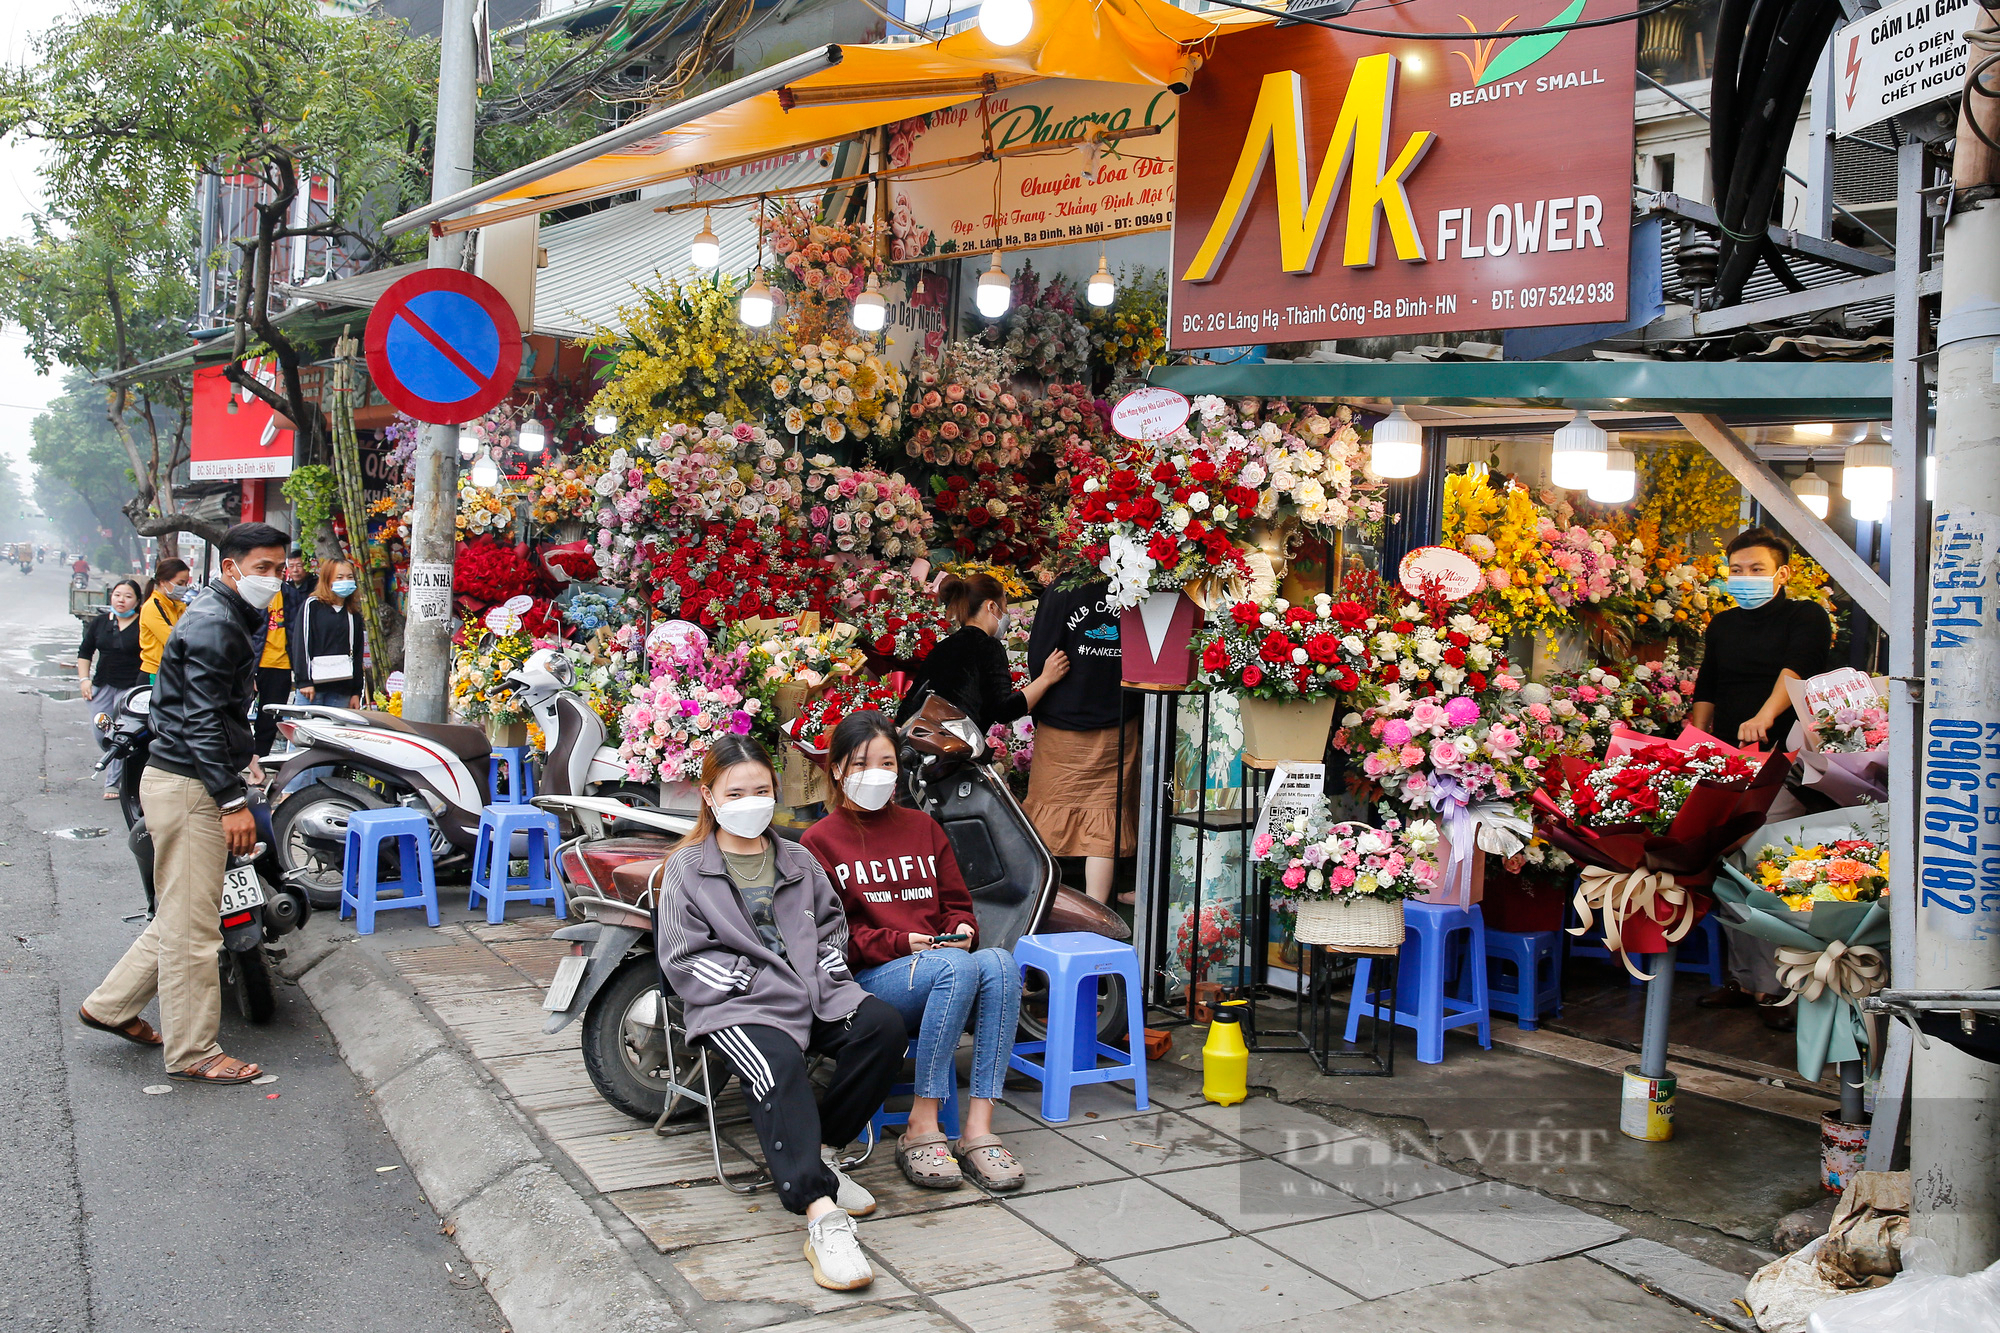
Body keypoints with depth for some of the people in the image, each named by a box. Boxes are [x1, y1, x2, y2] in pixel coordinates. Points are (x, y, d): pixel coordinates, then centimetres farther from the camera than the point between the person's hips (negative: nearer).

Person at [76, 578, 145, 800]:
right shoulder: (100, 623, 10)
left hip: (131, 688, -5)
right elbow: (85, 652, 17)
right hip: (102, 686, 5)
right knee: (102, 736, 5)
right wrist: (84, 679, 7)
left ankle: (113, 782, 0)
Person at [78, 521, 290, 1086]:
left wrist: (243, 755, 21)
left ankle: (111, 1005, 30)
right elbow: (201, 720, -23)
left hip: (188, 783, 11)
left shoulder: (228, 619, 16)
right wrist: (233, 801, -23)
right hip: (189, 788, -11)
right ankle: (192, 1053, 4)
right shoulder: (214, 625, -17)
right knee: (191, 923, -3)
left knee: (181, 915, 18)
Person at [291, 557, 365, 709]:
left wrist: (356, 692, 12)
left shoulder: (354, 615, 15)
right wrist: (304, 681, -11)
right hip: (313, 684, -4)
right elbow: (301, 644, -4)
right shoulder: (311, 606, 2)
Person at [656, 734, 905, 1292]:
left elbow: (832, 925, 23)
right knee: (777, 1065, -37)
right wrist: (753, 984, -11)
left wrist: (825, 974, 3)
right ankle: (820, 1214, -47)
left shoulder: (798, 860, 20)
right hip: (737, 1004, -5)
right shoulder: (686, 869, 6)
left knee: (884, 1026, -23)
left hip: (813, 993, 5)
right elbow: (684, 959, -1)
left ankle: (819, 1155, -10)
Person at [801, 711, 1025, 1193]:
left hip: (943, 959, 4)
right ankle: (921, 1131, -28)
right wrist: (900, 944, -13)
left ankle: (978, 1130, -32)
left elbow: (955, 901, 23)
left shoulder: (923, 827, 23)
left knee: (999, 964, -31)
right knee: (957, 967, -36)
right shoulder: (820, 841, 8)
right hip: (866, 981, -4)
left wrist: (961, 928, -2)